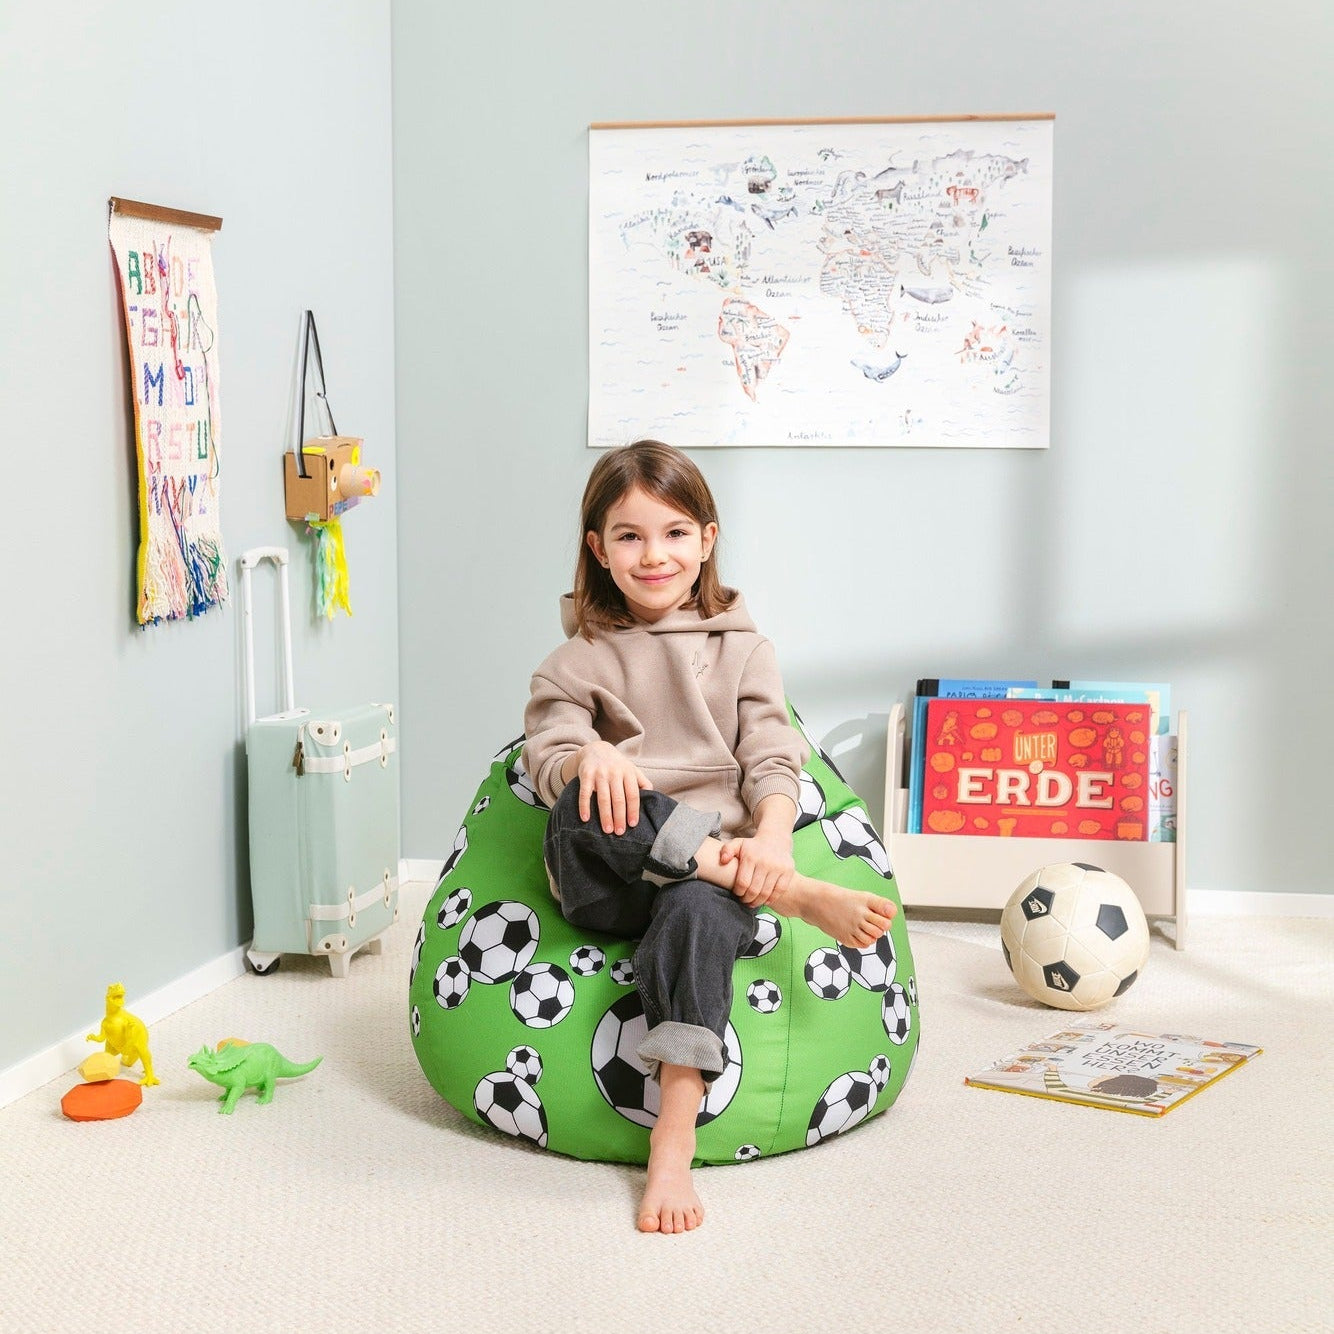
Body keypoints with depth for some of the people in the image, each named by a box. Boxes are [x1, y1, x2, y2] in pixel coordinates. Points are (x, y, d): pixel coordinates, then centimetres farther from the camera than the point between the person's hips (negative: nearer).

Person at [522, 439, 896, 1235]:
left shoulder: (742, 650, 17)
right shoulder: (579, 661, 16)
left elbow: (773, 761, 5)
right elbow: (547, 754, 0)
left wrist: (772, 837, -18)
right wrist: (590, 758, -25)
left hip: (716, 867, 0)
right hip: (608, 880, 1)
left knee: (697, 915, -38)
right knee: (590, 803, -35)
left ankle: (675, 1140, -42)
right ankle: (799, 897, -35)